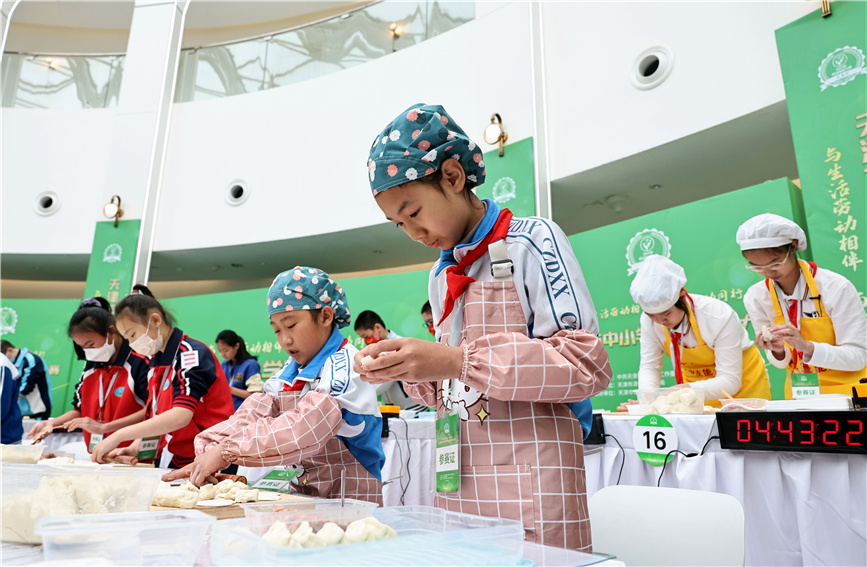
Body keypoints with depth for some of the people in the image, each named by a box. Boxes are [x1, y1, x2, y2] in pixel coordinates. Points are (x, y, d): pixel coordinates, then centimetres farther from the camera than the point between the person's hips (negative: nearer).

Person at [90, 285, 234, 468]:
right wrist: (134, 448, -2)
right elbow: (153, 418, 16)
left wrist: (119, 435, -21)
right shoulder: (154, 364, 15)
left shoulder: (193, 353, -12)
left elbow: (181, 416, -23)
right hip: (178, 462, 7)